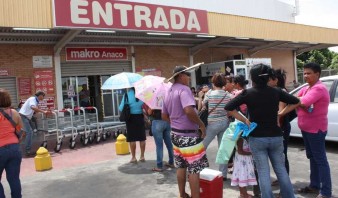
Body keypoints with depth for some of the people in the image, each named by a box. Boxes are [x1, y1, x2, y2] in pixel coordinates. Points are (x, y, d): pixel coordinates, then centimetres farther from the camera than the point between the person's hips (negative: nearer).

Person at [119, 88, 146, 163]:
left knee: (132, 139, 5)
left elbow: (121, 108, -9)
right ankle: (142, 156, 18)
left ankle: (133, 157, 10)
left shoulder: (127, 95, -12)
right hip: (140, 117, 3)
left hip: (131, 118, -3)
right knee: (142, 138, 11)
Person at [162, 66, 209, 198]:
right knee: (194, 168, -2)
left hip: (175, 133, 9)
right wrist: (201, 124, -18)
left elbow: (164, 116, 18)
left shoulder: (169, 92, 12)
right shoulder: (183, 89, -16)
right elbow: (189, 110, -30)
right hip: (188, 135, -9)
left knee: (181, 166, 17)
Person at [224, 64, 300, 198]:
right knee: (281, 169, 16)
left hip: (257, 138, -2)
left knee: (263, 172, 6)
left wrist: (244, 120, -5)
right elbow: (296, 102, 9)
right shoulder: (276, 92, -1)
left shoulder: (247, 93, -8)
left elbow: (228, 108, -12)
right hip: (276, 137, 3)